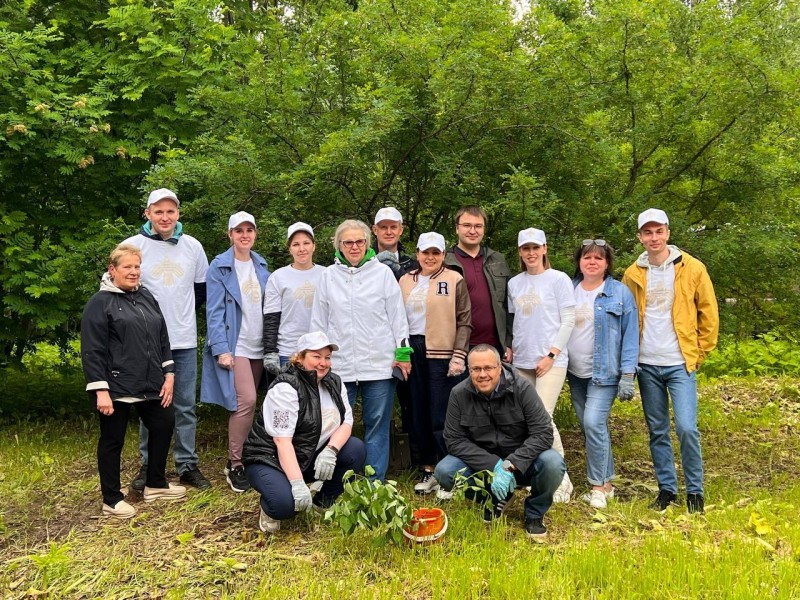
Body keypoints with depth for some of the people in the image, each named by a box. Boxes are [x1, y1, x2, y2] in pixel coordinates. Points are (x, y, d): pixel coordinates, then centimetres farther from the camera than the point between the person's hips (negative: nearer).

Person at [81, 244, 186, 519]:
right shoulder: (100, 303, -7)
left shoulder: (146, 297, 13)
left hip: (150, 385, 7)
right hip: (116, 387, -7)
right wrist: (100, 390, -18)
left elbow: (163, 339, 15)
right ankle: (111, 498, 19)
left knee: (164, 426, 13)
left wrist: (168, 374, 8)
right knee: (113, 440, 5)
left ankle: (155, 484, 31)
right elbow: (92, 351, -12)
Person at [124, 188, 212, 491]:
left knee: (186, 405, 7)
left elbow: (202, 288, 17)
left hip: (185, 341, 2)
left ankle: (188, 465, 17)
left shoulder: (192, 246, 5)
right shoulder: (132, 246, -3)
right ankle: (148, 465, 19)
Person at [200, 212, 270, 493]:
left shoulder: (261, 265, 12)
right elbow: (214, 311, -9)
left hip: (258, 346, 6)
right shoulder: (220, 266, -4)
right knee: (246, 401, -16)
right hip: (234, 346, -6)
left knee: (245, 403, 10)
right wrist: (221, 349, -16)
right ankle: (234, 464, -3)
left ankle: (236, 459, 22)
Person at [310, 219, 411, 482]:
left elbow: (397, 316, 5)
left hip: (379, 363, -1)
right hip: (339, 365, 1)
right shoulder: (328, 276, 8)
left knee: (377, 426, 5)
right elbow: (319, 321, 11)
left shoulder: (383, 272, 4)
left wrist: (402, 353, 2)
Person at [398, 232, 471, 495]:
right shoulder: (405, 281, 12)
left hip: (442, 352, -4)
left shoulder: (454, 281, 0)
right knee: (418, 413, 9)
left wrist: (459, 356, -11)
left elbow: (464, 322, -3)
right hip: (412, 351, 5)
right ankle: (427, 469, 21)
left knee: (441, 415, -4)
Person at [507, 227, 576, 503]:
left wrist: (551, 355, -11)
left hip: (550, 361, -5)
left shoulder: (558, 279, -2)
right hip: (521, 362, 5)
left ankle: (561, 479, 0)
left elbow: (568, 320, -5)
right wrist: (510, 348, 6)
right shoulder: (514, 283, 12)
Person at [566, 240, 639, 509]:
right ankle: (606, 480, 24)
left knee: (594, 423, -16)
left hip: (604, 373, -5)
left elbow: (630, 334, -7)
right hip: (575, 373, 5)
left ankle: (599, 485, -1)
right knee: (589, 426, 10)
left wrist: (628, 374, -12)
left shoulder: (620, 293, -5)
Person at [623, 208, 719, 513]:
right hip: (647, 365, 3)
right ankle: (667, 488, 23)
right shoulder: (633, 274, 4)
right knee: (657, 431, 10)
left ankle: (695, 491, 9)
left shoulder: (692, 268, -3)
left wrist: (700, 352, 1)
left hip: (680, 363, -3)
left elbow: (708, 313, 2)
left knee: (686, 428, -9)